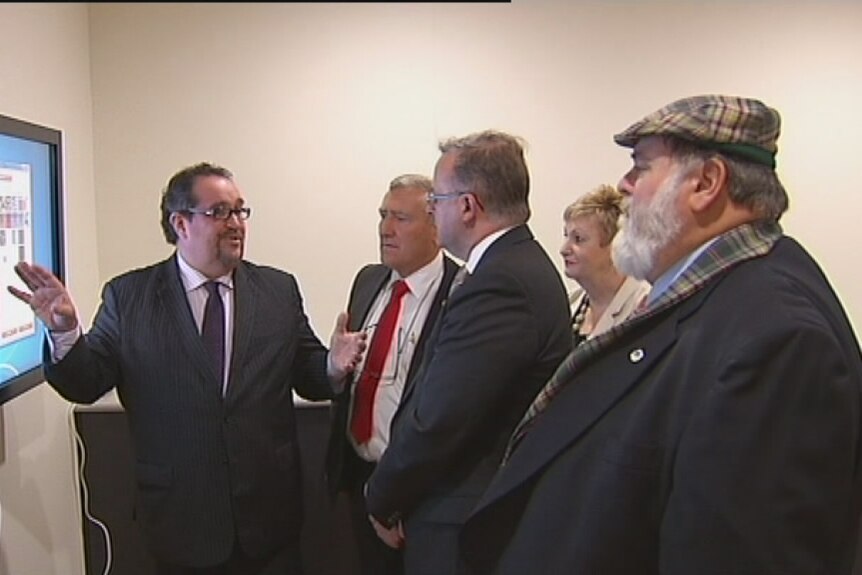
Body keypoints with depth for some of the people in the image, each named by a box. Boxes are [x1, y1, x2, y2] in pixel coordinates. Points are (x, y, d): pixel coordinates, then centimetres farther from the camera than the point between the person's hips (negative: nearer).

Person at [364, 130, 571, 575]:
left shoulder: (497, 284, -24)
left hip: (463, 525, -9)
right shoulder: (524, 263, 8)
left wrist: (383, 501, -8)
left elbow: (436, 423, -24)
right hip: (498, 508, 9)